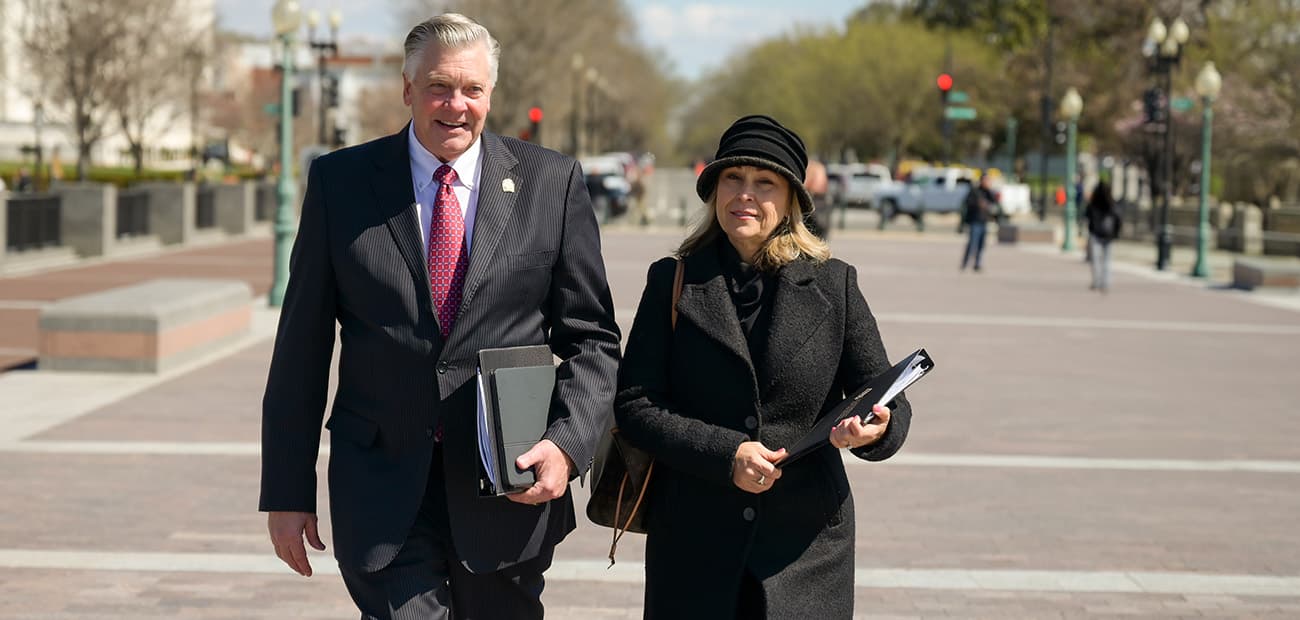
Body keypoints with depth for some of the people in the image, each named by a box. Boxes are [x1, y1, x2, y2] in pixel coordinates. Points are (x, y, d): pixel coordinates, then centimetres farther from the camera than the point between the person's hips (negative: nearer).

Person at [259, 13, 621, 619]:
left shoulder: (551, 181, 2)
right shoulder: (340, 182, 1)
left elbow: (591, 337, 4)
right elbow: (302, 344, 4)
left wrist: (568, 444, -12)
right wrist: (287, 492, 2)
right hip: (383, 488, -1)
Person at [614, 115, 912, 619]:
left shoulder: (835, 284, 5)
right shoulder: (672, 281, 4)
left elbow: (888, 401, 5)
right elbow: (633, 403, -2)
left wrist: (875, 429, -19)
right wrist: (726, 453, -15)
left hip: (805, 544, 0)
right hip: (694, 541, 0)